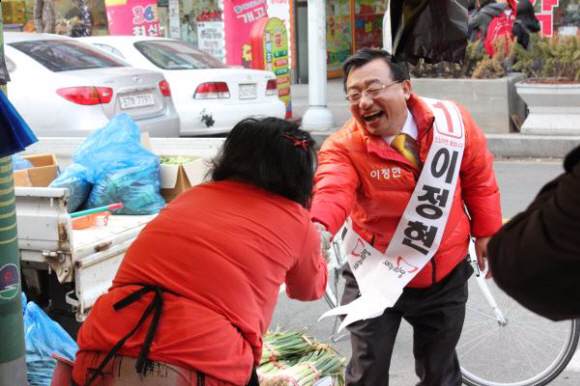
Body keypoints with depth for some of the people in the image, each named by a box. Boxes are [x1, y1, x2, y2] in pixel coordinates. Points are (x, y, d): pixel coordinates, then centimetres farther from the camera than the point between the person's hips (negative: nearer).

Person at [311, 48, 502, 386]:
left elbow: (479, 179, 2)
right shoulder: (343, 147, -20)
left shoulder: (453, 122, -13)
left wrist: (486, 232, 6)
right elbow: (332, 192, -40)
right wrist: (317, 226, -61)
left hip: (445, 273, 2)